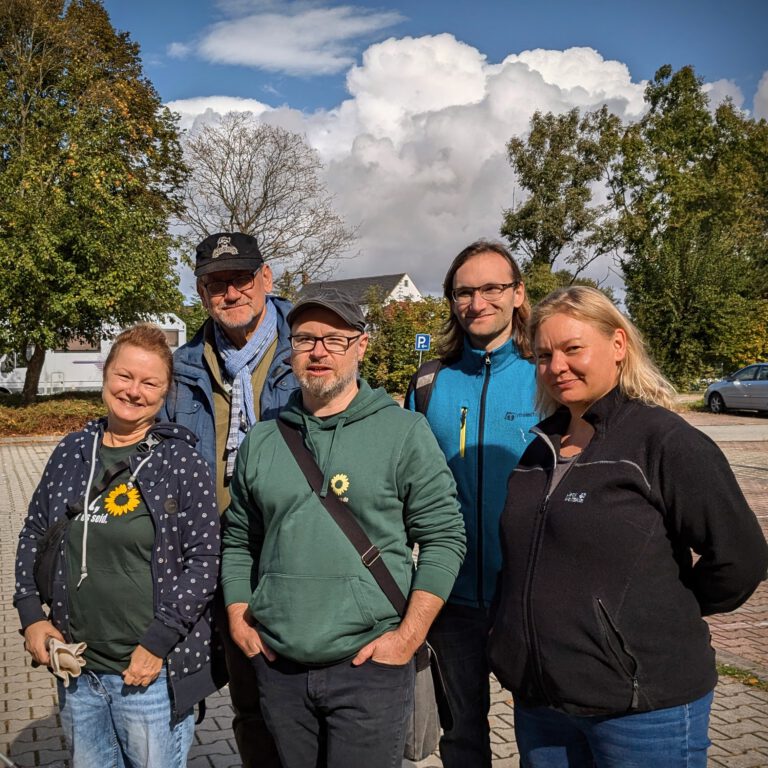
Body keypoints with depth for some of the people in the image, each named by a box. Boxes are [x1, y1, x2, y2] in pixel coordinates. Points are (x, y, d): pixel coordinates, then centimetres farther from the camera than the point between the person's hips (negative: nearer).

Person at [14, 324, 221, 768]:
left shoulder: (182, 461, -10)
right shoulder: (72, 452, 3)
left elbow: (204, 560, -12)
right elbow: (34, 536, 13)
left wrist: (158, 642, -15)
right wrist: (31, 614, 3)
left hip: (154, 672, -4)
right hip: (76, 669, 5)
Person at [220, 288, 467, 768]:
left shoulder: (405, 432, -5)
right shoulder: (261, 442, 7)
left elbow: (444, 536, -5)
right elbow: (238, 540, 16)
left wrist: (409, 635, -11)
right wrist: (238, 618, 5)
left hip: (370, 662, -4)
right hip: (278, 666, 4)